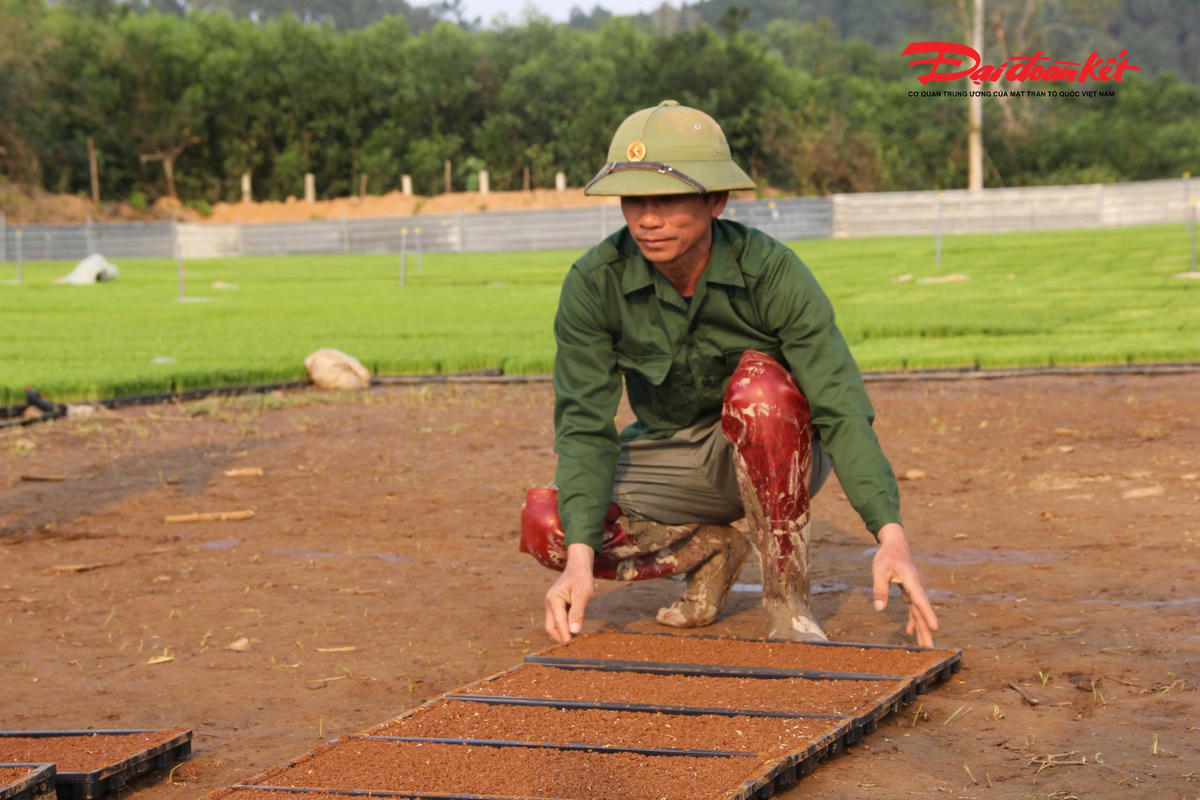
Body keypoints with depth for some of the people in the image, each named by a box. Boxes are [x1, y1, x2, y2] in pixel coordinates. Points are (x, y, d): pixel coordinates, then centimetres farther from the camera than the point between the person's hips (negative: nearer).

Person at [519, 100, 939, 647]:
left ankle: (787, 604, -22)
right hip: (671, 458, 3)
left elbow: (841, 409, -30)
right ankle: (717, 546, 2)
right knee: (542, 525, -23)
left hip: (773, 455, -2)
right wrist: (581, 557, -36)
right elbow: (585, 426, -21)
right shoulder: (593, 284, -20)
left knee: (759, 383, -37)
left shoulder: (772, 271, -25)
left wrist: (890, 534, -43)